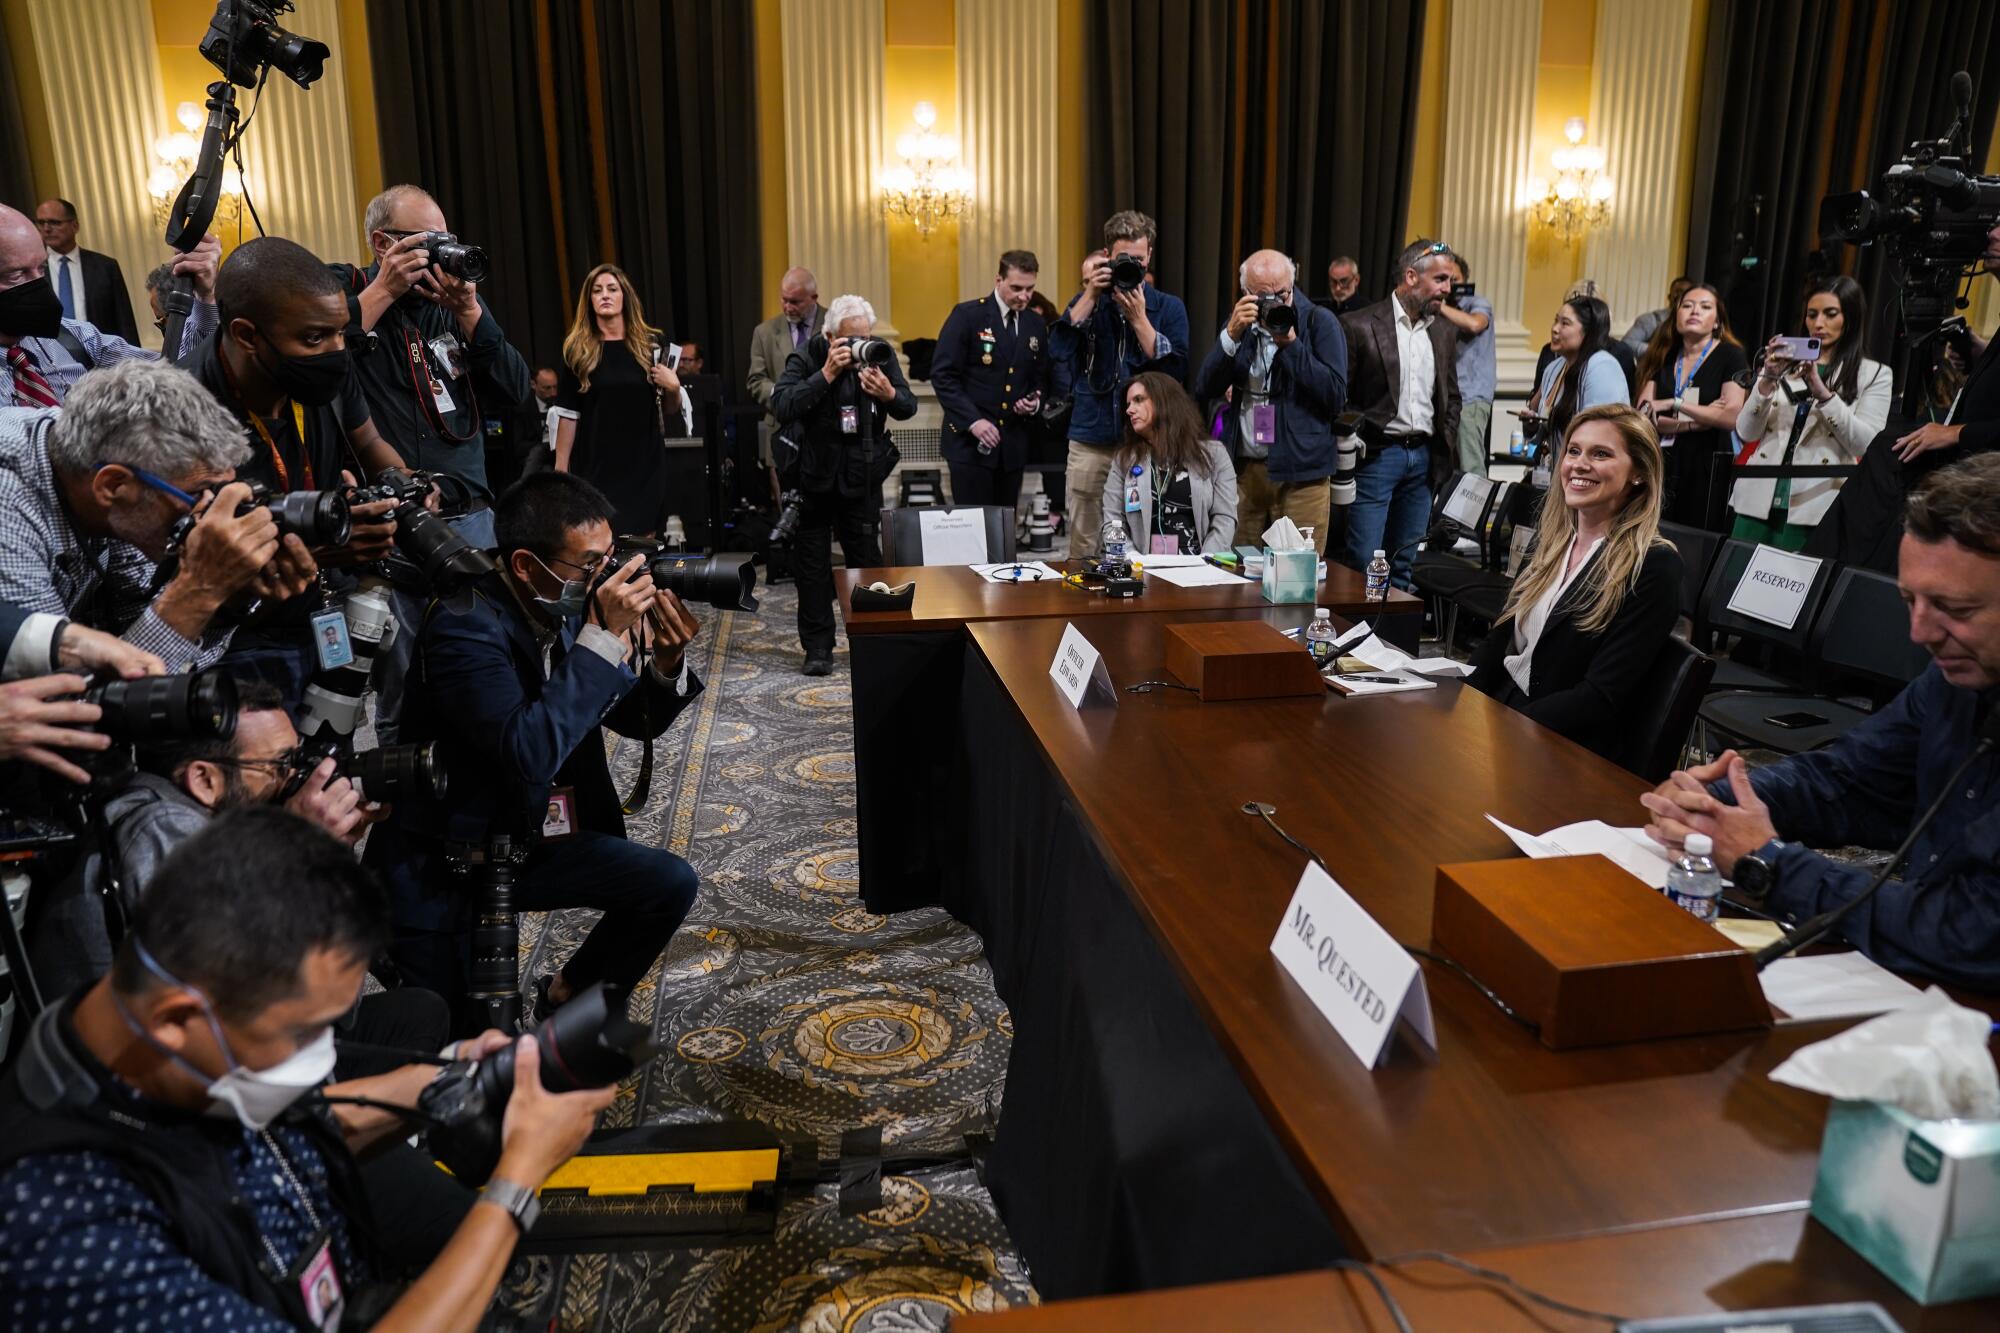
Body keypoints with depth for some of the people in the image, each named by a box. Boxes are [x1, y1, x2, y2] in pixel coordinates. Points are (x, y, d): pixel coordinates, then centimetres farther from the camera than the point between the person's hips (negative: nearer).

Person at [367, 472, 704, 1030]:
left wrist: (666, 661, -17)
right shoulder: (465, 627, -25)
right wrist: (604, 637, -34)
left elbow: (637, 722, 4)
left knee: (670, 882, -5)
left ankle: (565, 998, 15)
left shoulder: (570, 609, -5)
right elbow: (529, 754, -37)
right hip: (440, 870, -6)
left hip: (527, 838, 6)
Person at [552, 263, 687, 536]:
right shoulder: (577, 349, 3)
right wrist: (560, 467, -2)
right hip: (596, 465, -1)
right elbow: (568, 414, 2)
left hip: (645, 462, 1)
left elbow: (672, 410, 11)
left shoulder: (651, 344, 5)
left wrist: (673, 388, -10)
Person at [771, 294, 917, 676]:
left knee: (867, 559, 6)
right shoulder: (807, 358, -10)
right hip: (812, 476, -1)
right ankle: (818, 648, 10)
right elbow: (781, 407, -23)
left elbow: (908, 408, 0)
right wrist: (826, 375, -30)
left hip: (862, 477, 2)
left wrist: (890, 394, -23)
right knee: (812, 565, 3)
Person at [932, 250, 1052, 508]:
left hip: (1014, 445, 5)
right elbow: (942, 375, -9)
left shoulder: (1036, 325, 11)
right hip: (970, 440, -5)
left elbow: (1040, 378, 19)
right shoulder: (967, 315, -5)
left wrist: (1035, 403, -4)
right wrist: (972, 420, -18)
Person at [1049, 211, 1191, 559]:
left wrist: (1139, 318, -12)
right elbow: (1059, 350, -7)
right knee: (1083, 546, 3)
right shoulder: (1088, 301, 10)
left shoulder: (1168, 307, 7)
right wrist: (1091, 294, -10)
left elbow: (1176, 370, -7)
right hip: (1091, 441, 1)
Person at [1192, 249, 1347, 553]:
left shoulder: (1320, 322, -1)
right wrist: (1232, 335, -9)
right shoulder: (1240, 323, 12)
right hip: (1241, 469, 4)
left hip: (1300, 474, -3)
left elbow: (1336, 396, -10)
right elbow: (1204, 391, 3)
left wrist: (1290, 343, -15)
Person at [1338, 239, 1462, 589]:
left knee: (1405, 563, 9)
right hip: (1376, 454, -5)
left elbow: (1451, 398, 20)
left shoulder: (1444, 333, 12)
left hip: (1424, 457, 5)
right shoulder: (1359, 326, -6)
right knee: (1363, 561, -6)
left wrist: (1446, 452, 9)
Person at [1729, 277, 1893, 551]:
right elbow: (1746, 433, 5)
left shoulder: (1874, 374, 7)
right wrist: (1767, 381, -10)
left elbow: (1866, 446, -7)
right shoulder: (1783, 365, 13)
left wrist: (1822, 391, -15)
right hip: (1759, 502, 2)